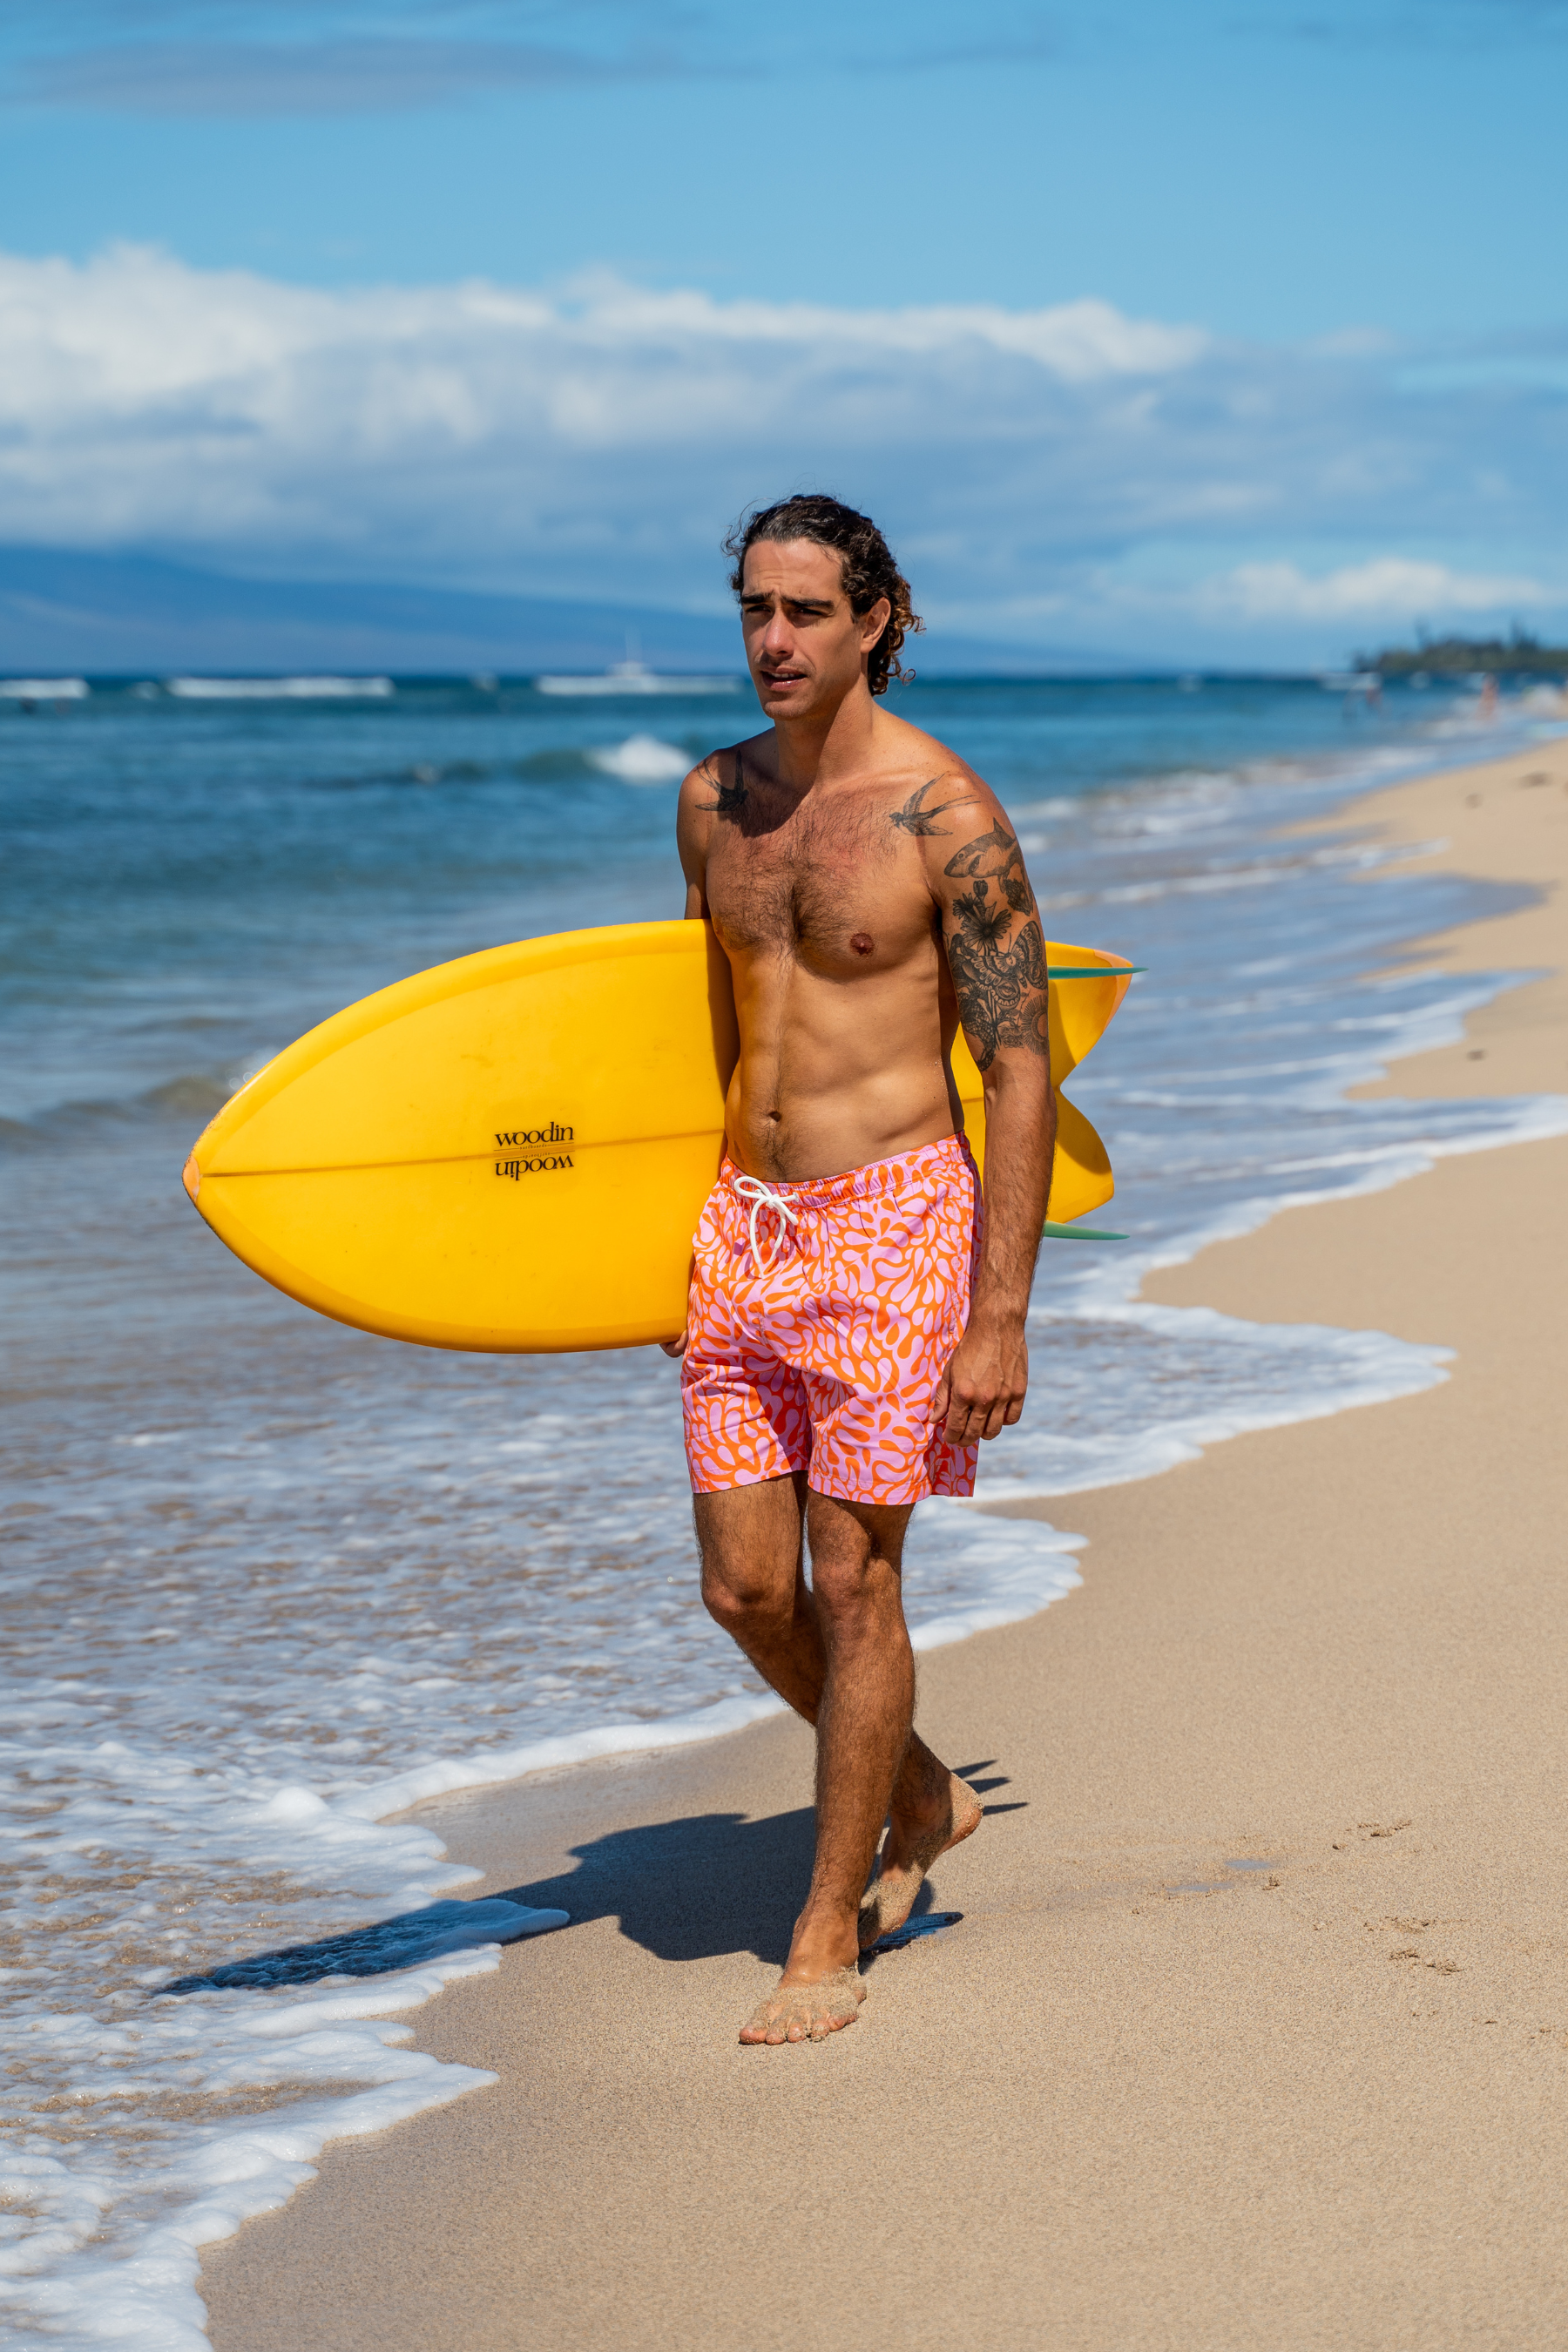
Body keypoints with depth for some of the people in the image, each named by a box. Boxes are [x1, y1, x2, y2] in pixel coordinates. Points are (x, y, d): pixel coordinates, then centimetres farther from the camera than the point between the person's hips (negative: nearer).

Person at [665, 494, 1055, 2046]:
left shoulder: (944, 814, -12)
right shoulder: (714, 801, 7)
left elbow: (1021, 1071, -11)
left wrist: (1000, 1317, -15)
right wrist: (678, 1230, 20)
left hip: (889, 1217, -6)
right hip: (742, 1220, 6)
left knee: (850, 1582, -1)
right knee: (744, 1591, 7)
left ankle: (828, 1934, 13)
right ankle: (919, 1798, 33)